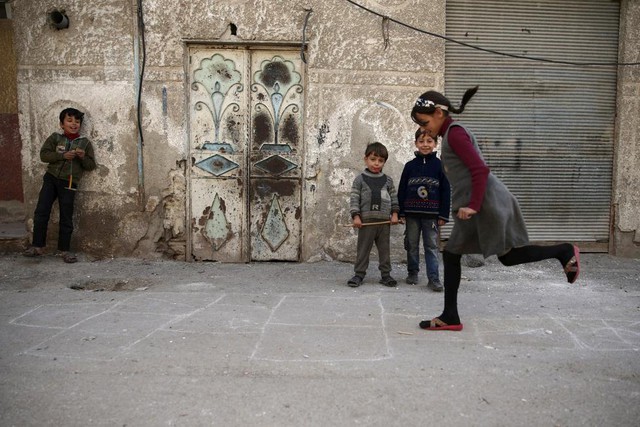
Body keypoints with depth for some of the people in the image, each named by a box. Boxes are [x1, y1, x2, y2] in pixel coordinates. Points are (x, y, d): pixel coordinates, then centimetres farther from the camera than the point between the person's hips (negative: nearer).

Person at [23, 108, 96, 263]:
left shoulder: (85, 143, 4)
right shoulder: (55, 137, 4)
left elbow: (91, 166, 4)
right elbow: (44, 154, -4)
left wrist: (83, 157, -17)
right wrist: (63, 155, -17)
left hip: (69, 183, -1)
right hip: (51, 178, 1)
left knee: (66, 217, 2)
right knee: (41, 212, -1)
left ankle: (64, 249, 11)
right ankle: (38, 246, 10)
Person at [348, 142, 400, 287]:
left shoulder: (388, 180, 8)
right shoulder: (360, 179, -1)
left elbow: (394, 198, 12)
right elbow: (354, 199, -4)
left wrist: (394, 213, 2)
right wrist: (356, 216, -11)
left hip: (384, 221, 2)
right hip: (366, 221, -2)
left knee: (385, 249, 9)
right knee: (363, 249, 5)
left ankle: (386, 274, 18)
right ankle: (359, 274, 13)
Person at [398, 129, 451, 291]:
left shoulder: (439, 165, 0)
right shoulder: (410, 165, 3)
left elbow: (446, 192, 0)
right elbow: (401, 190, 5)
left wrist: (443, 215, -4)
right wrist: (401, 212, 0)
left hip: (432, 214, -2)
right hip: (412, 213, 2)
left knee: (432, 246, 0)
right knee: (412, 245, 11)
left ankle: (433, 278, 2)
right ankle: (413, 273, 25)